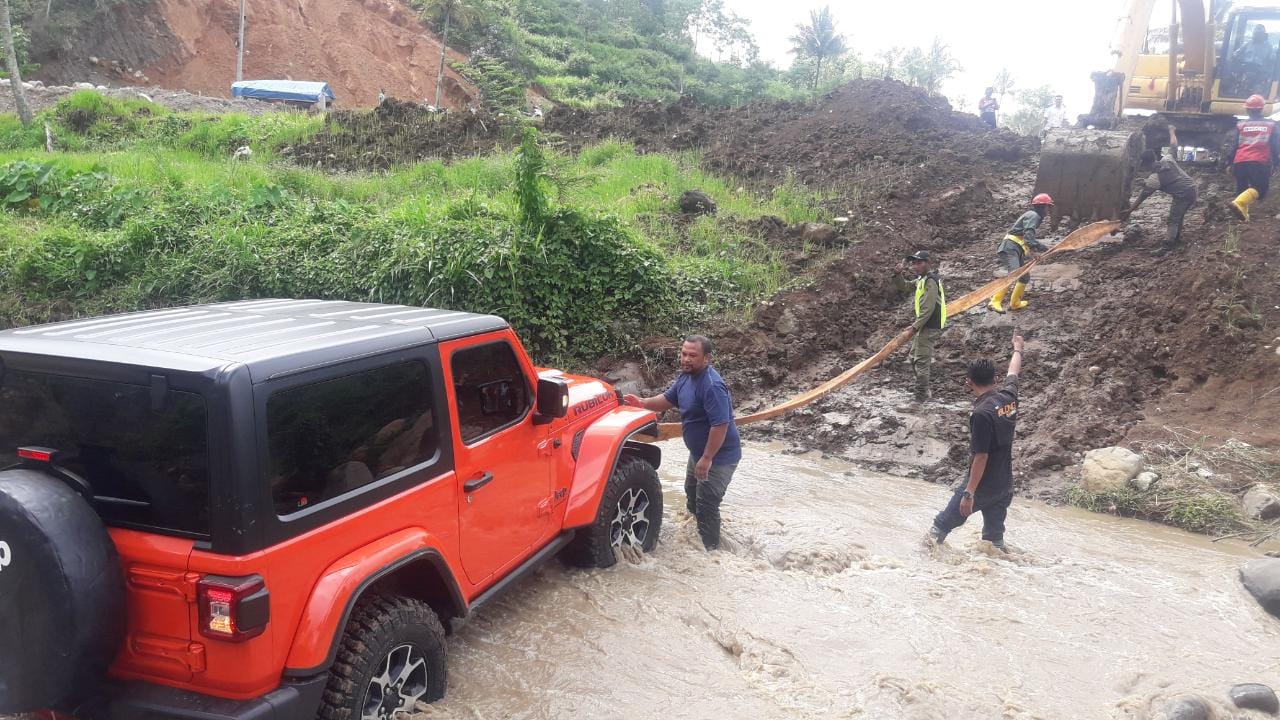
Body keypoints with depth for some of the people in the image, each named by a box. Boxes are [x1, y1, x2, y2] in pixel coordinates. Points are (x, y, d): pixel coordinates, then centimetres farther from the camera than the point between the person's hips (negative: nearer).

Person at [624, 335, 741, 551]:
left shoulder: (712, 385, -31)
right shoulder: (686, 376, -1)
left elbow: (721, 424, -33)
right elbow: (668, 399, 13)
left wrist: (707, 459, -29)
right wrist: (643, 403, -4)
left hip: (719, 456, -10)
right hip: (698, 452, 11)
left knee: (706, 506, -4)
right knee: (692, 495, 27)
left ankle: (709, 550, 12)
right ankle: (694, 539, 48)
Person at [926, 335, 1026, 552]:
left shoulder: (982, 413, -24)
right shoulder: (1009, 396, -3)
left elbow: (981, 457, -24)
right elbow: (1013, 372, 20)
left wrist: (969, 493, -21)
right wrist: (1017, 348, 40)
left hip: (983, 486, -7)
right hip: (1004, 486, 7)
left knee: (945, 521, 12)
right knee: (995, 538, 14)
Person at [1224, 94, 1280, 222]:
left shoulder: (1240, 125, 11)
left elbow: (1233, 145, 10)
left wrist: (1230, 163, 16)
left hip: (1240, 161, 3)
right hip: (1260, 162, -3)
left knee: (1242, 188, 18)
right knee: (1260, 188, -8)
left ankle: (1243, 213, 20)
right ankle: (1239, 203, -35)